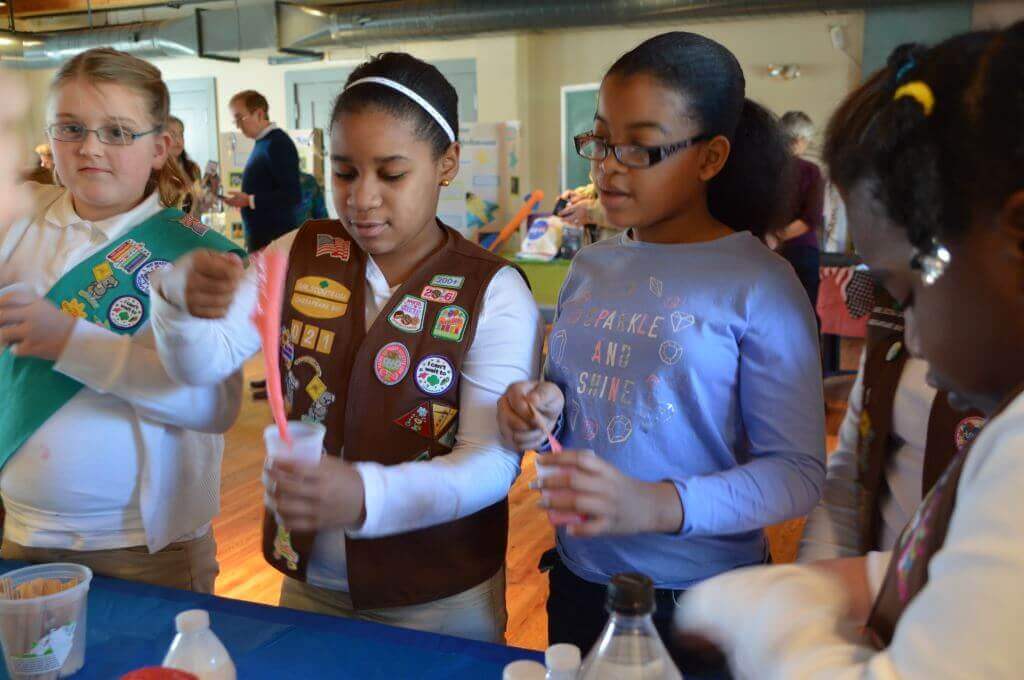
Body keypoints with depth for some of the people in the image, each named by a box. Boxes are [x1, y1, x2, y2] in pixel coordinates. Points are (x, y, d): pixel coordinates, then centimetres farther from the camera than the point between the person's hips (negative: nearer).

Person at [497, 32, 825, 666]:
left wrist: (652, 506, -30)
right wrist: (540, 408, -9)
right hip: (579, 578, 5)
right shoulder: (591, 268, 3)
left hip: (704, 597, -5)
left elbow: (799, 471, -16)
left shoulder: (759, 284, -14)